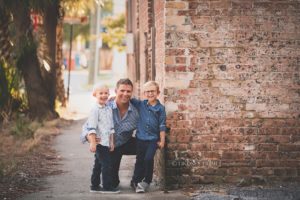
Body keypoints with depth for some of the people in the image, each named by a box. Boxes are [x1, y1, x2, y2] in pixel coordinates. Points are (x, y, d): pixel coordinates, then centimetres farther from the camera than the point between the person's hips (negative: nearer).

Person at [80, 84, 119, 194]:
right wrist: (92, 142, -21)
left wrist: (112, 142, 17)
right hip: (99, 141, -8)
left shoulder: (109, 109, 12)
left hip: (106, 142, 8)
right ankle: (107, 186, -5)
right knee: (106, 164, -10)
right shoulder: (95, 109, -12)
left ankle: (95, 185, 21)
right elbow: (92, 128, -16)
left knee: (98, 164, 14)